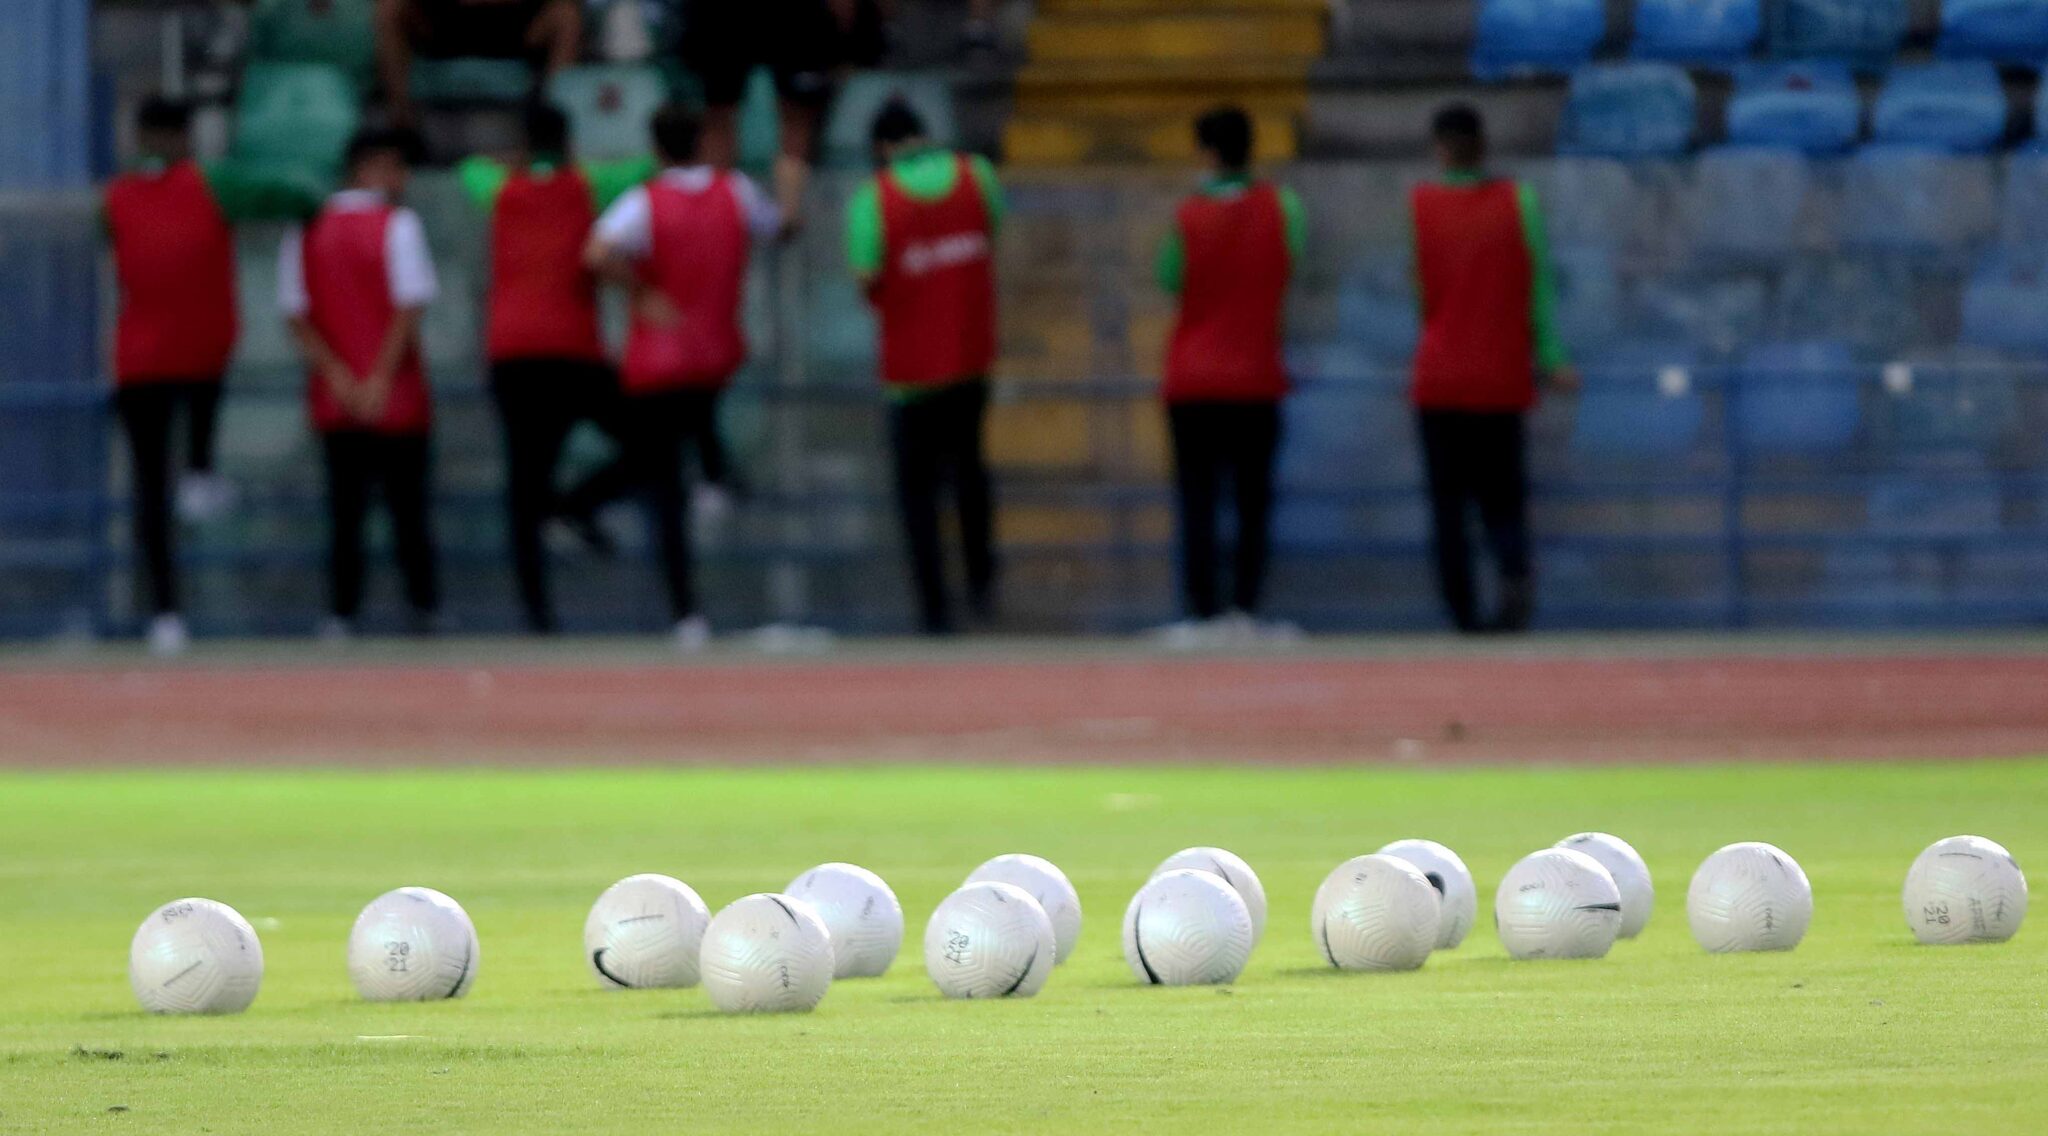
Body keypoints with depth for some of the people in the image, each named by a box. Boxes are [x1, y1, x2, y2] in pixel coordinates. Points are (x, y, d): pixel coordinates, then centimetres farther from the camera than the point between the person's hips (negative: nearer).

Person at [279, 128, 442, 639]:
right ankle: (424, 609, 9)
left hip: (335, 403, 3)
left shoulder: (305, 229, 6)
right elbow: (410, 305, -14)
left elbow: (296, 312, 0)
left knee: (345, 512, 5)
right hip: (398, 400, -3)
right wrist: (380, 379, -11)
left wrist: (338, 378, -5)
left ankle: (342, 615, -2)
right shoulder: (397, 225, -7)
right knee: (409, 509, 6)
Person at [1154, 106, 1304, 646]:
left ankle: (1202, 610, -6)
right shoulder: (1281, 207, -5)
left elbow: (1168, 280, 3)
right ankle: (1245, 607, 2)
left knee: (1197, 500, 0)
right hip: (1257, 379, 1)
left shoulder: (1187, 217, -8)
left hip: (1192, 383, -1)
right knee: (1253, 500, 8)